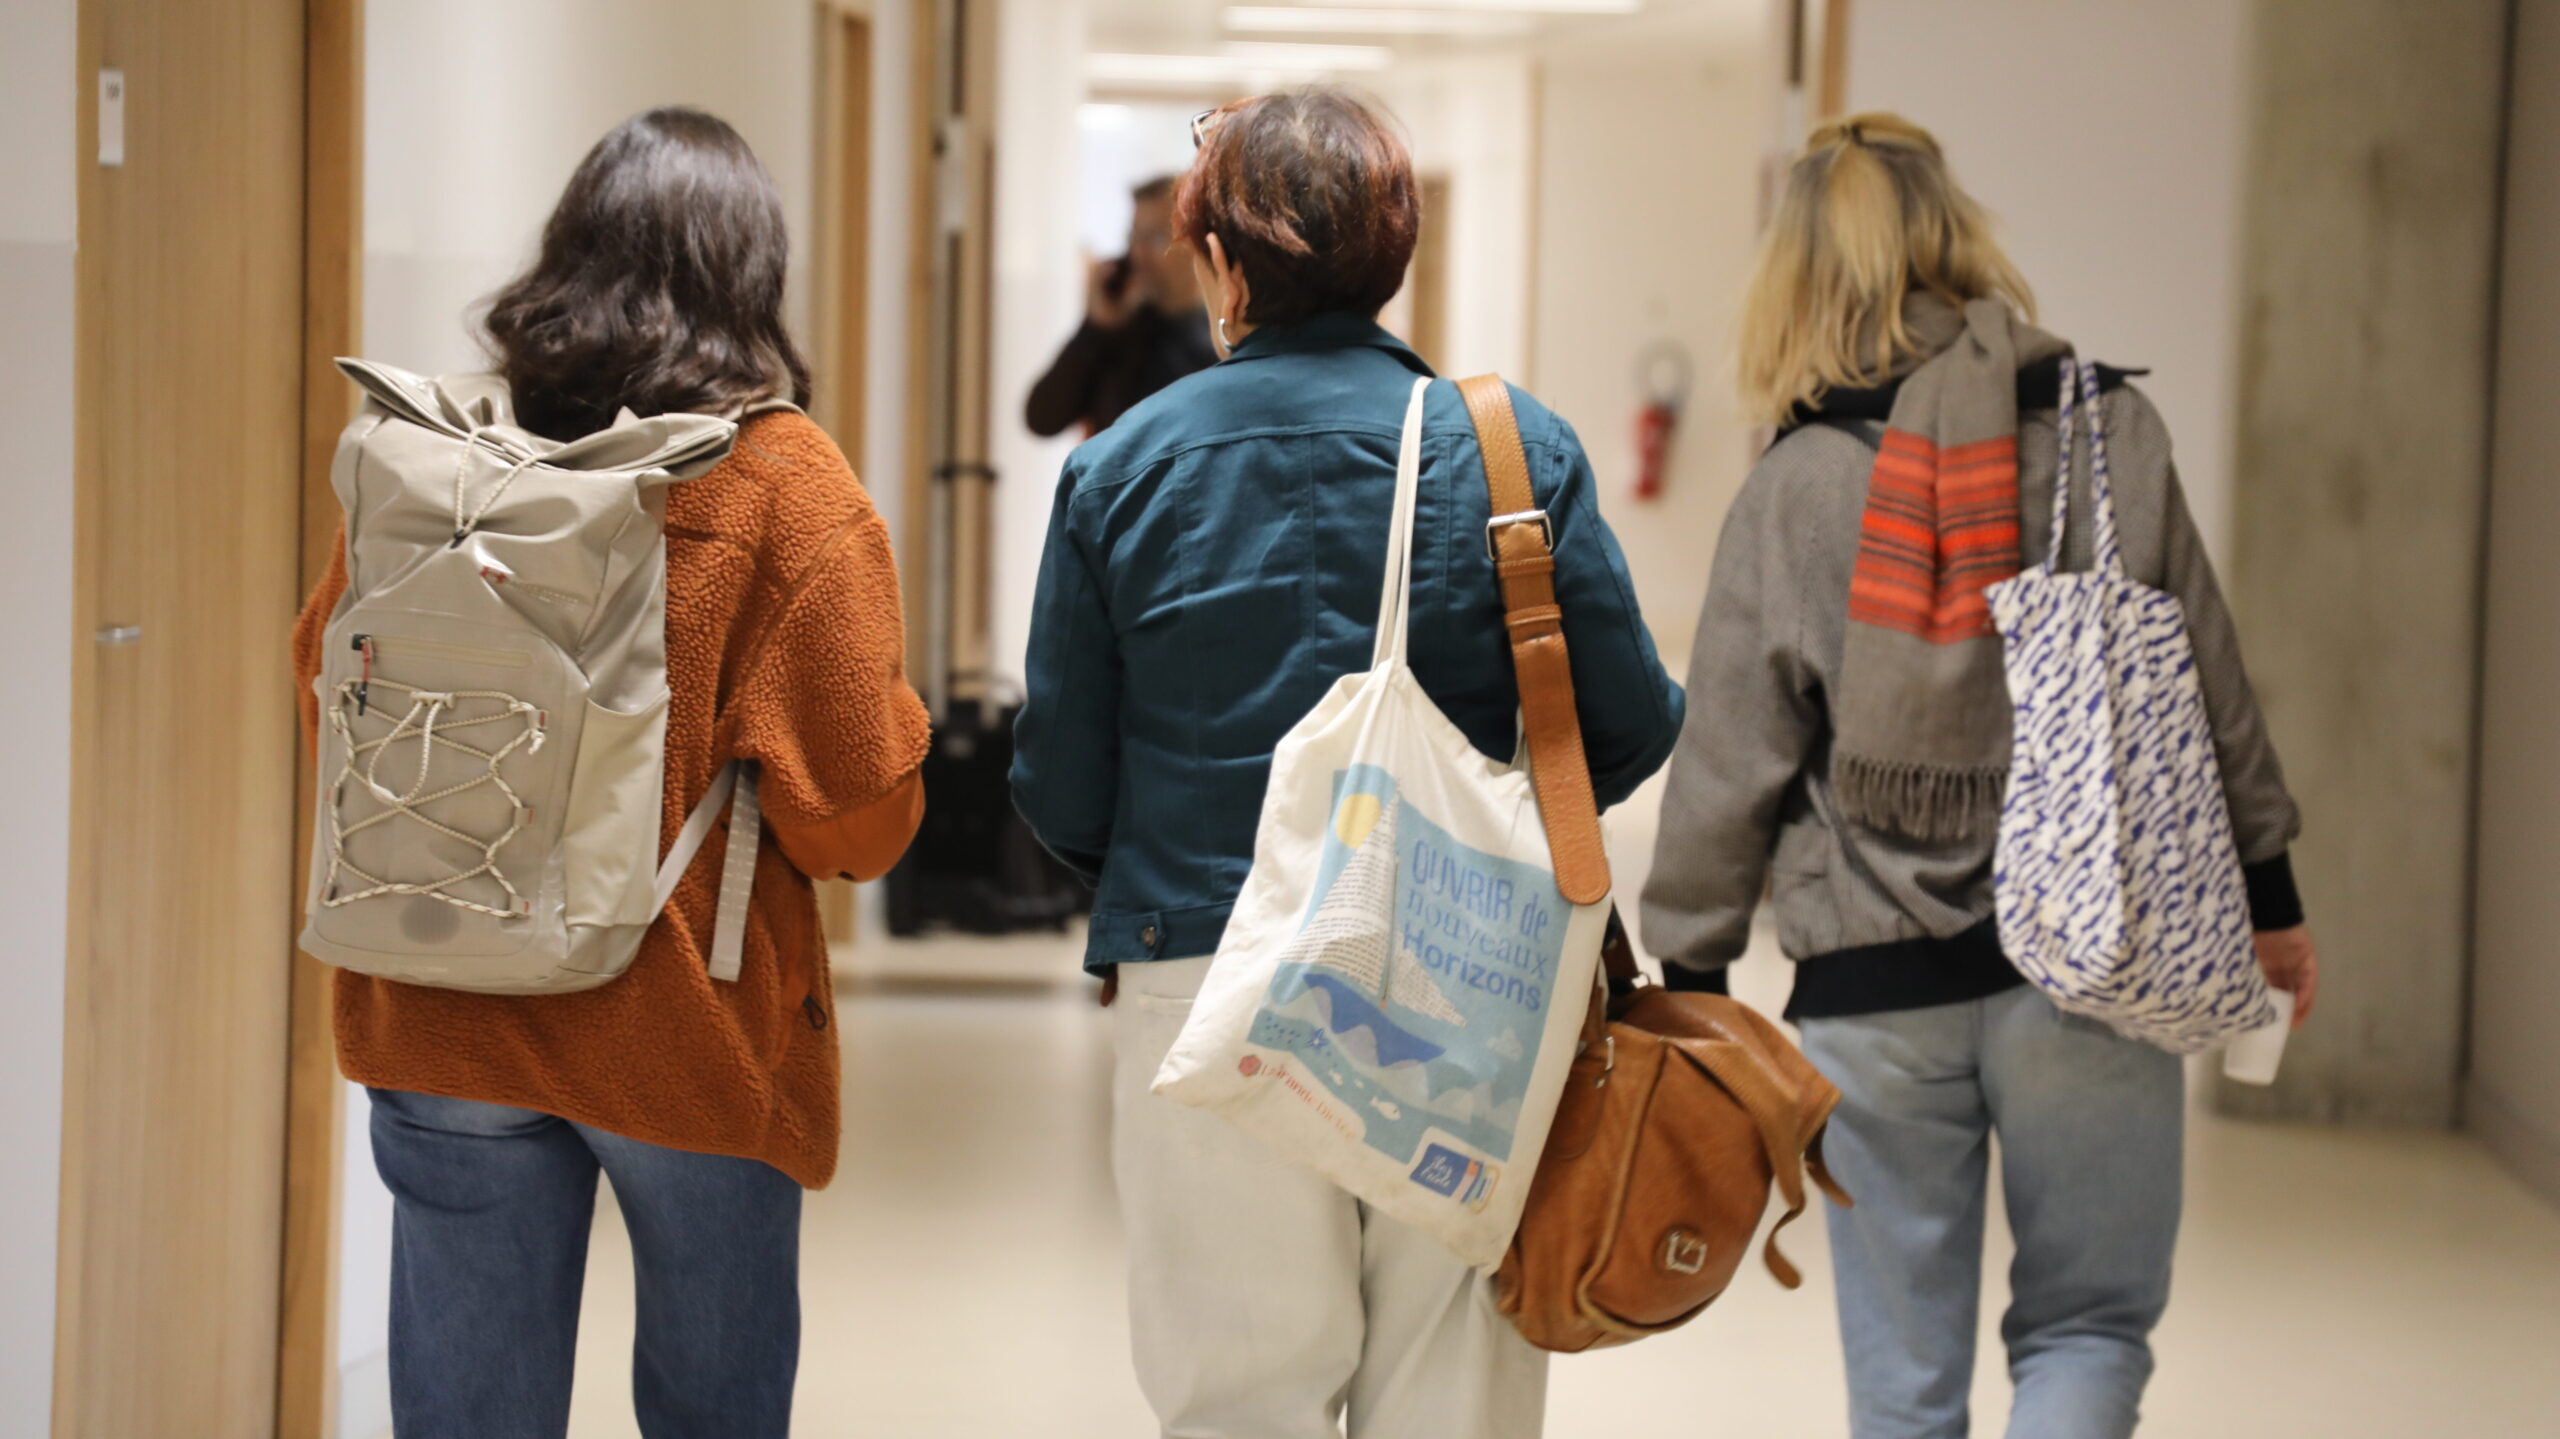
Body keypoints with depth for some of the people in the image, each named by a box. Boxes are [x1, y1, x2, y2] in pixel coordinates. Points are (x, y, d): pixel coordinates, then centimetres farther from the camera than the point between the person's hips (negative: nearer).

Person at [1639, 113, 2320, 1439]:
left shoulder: (1792, 490, -3)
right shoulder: (2111, 430, -1)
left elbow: (1731, 760, -1)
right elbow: (2209, 683, 5)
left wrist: (1688, 975, 9)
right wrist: (2266, 889, 16)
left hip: (1875, 990, 0)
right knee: (2086, 1326, 11)